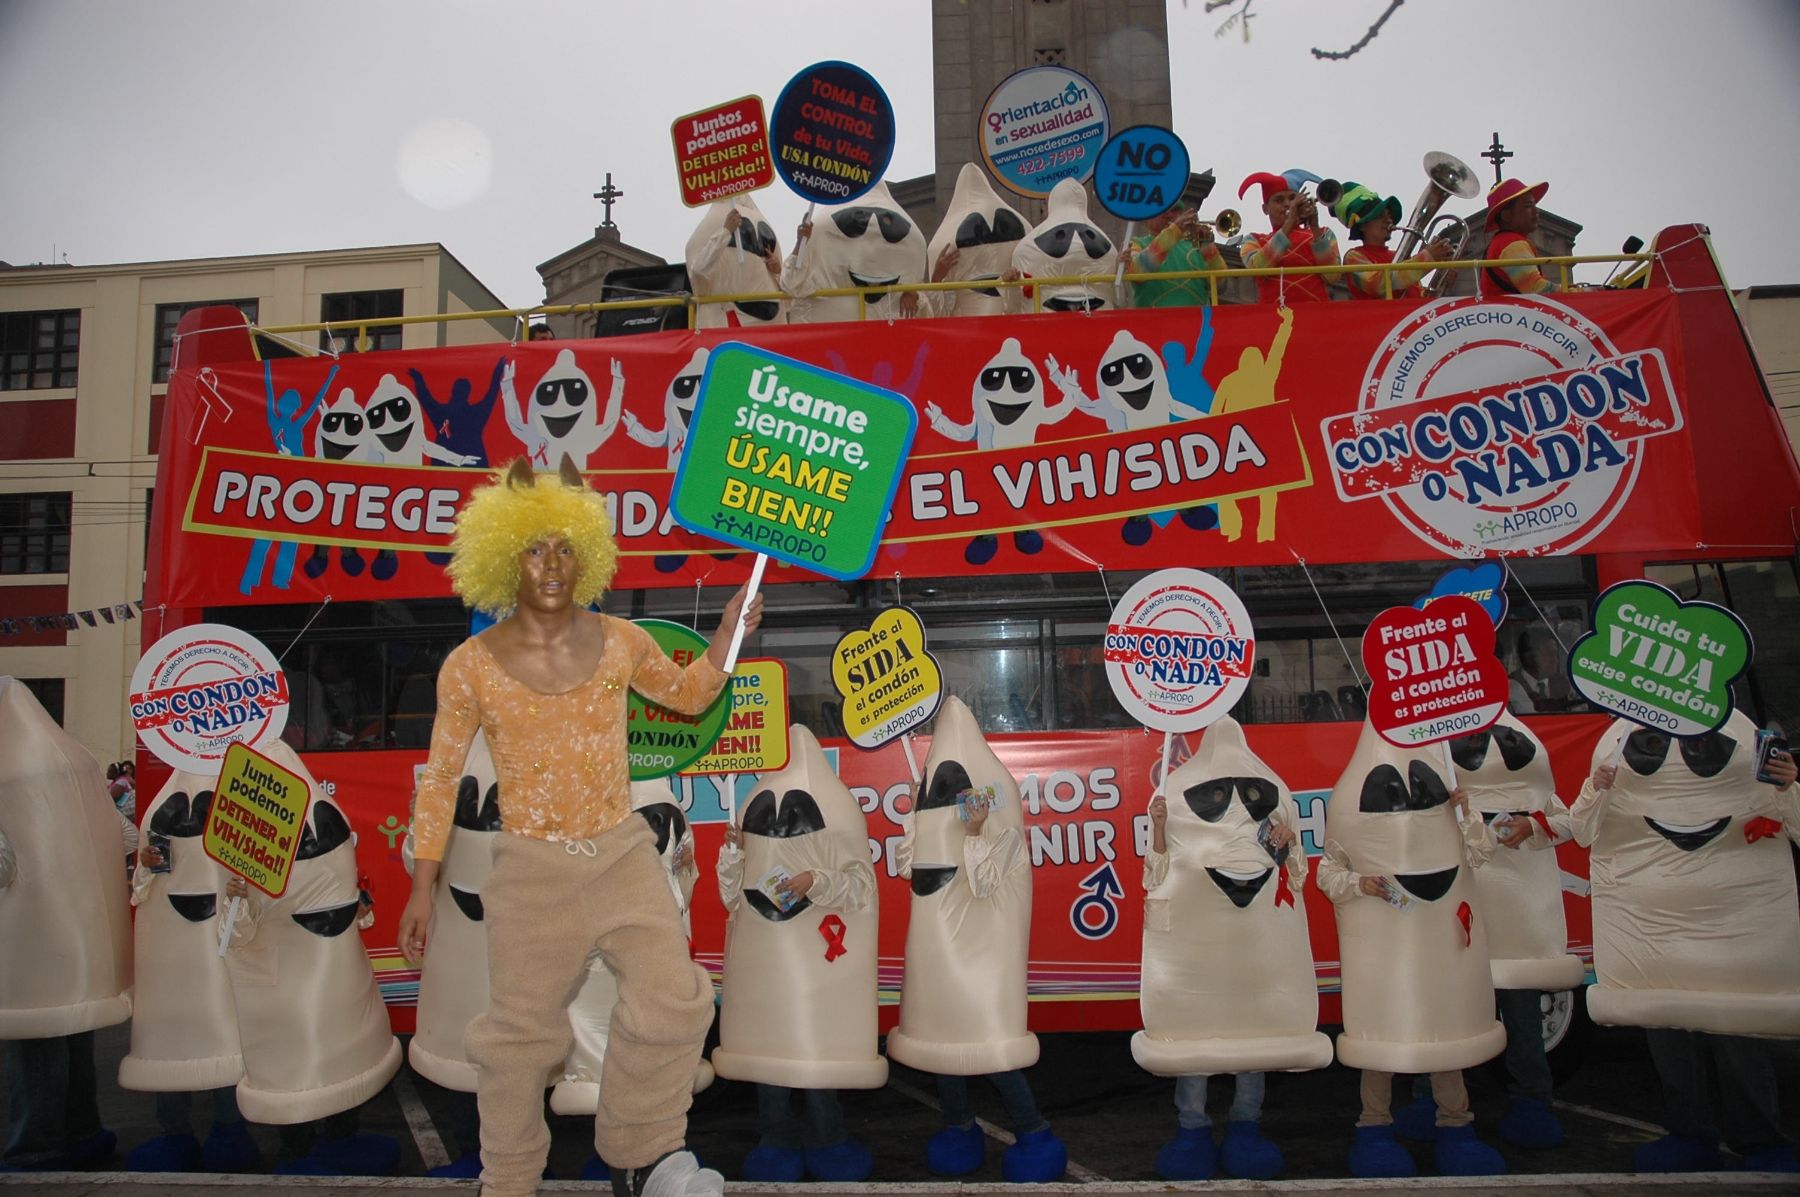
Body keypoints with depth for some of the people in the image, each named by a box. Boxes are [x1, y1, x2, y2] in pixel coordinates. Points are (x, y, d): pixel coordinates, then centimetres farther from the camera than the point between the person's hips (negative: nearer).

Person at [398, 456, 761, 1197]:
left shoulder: (619, 643, -1)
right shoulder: (471, 666, -7)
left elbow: (687, 694, 19)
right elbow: (440, 778, 2)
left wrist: (727, 638, 3)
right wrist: (422, 889, 2)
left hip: (623, 854, 2)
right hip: (532, 868, -2)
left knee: (674, 1000, -10)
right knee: (520, 1035, 9)